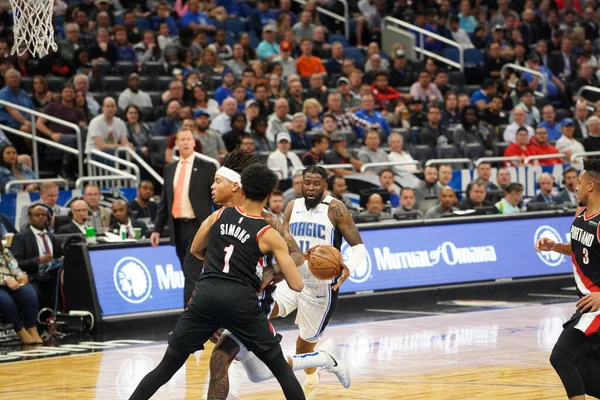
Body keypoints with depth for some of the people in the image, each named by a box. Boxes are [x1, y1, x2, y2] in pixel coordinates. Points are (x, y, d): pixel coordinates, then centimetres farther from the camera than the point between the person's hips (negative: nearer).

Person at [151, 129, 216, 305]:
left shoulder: (206, 167, -1)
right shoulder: (170, 169, 13)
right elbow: (164, 201, 16)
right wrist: (157, 229, 10)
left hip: (197, 226, -5)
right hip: (177, 226, 5)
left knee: (191, 275, -13)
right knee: (189, 276, 10)